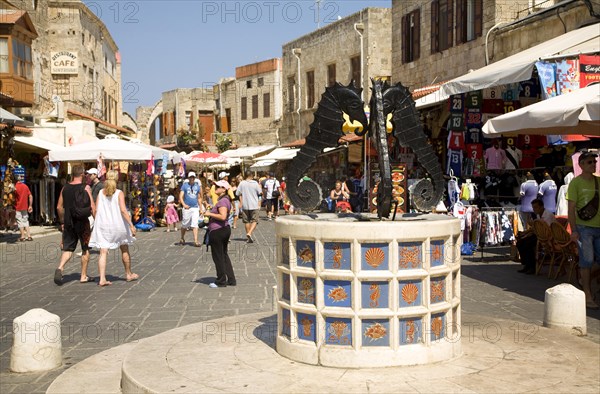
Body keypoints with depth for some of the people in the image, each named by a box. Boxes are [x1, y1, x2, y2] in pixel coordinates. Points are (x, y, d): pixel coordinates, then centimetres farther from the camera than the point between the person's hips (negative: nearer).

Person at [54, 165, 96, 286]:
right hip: (82, 222, -4)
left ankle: (60, 268, -17)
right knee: (85, 249, 10)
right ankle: (83, 276, 15)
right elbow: (92, 207, -12)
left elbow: (59, 207, 9)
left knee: (67, 248, 8)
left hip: (68, 222, 4)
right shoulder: (85, 188, -8)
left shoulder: (65, 188, 5)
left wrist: (62, 222, 18)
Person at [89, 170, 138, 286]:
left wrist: (97, 223, 15)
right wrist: (131, 225, -17)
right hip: (117, 225, -2)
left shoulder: (101, 193, 3)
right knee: (124, 250, 16)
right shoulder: (119, 193, -8)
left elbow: (96, 210, 3)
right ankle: (129, 274, 29)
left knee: (103, 252, -2)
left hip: (103, 225, 2)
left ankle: (102, 279, -12)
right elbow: (123, 210, -17)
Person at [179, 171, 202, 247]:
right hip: (187, 208, -2)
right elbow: (181, 196, -3)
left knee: (195, 224, -7)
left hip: (195, 208, 2)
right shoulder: (184, 185, 2)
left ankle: (196, 241, -11)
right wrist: (184, 204, -18)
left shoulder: (197, 186, 12)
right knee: (184, 225, 7)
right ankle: (182, 239, 27)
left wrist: (200, 207, 15)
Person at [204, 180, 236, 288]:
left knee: (218, 256, 1)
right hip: (225, 229, 11)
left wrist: (210, 214, -19)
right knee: (224, 255, 17)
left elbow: (223, 216, -29)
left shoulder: (222, 201, -18)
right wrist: (210, 213, 16)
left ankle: (221, 281, 10)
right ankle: (231, 280, 21)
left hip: (218, 231, -11)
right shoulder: (224, 199, 14)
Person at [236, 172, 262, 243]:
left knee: (246, 221, 12)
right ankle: (249, 233, -20)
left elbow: (238, 193, -3)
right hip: (254, 205, -2)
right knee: (254, 221, 3)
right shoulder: (255, 183, -7)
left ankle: (249, 237, 17)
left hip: (245, 205, 2)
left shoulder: (242, 183, -3)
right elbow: (260, 192, -1)